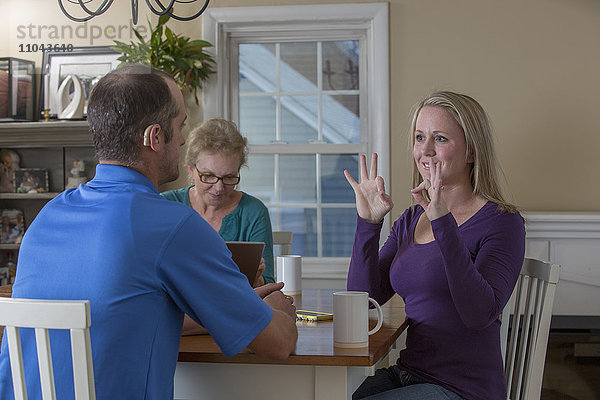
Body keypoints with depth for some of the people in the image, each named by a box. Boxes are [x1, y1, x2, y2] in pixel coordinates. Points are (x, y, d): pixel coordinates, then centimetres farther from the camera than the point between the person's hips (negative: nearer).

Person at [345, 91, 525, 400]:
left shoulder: (501, 222, -8)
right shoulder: (410, 220, 11)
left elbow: (480, 315, -23)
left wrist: (444, 224, -28)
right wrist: (368, 222, -6)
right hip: (406, 374, 6)